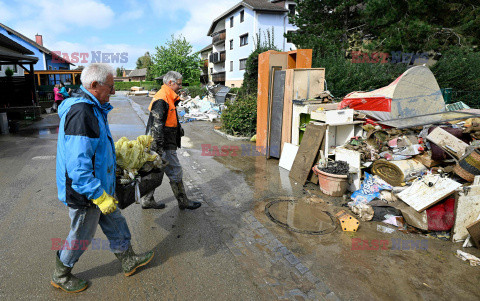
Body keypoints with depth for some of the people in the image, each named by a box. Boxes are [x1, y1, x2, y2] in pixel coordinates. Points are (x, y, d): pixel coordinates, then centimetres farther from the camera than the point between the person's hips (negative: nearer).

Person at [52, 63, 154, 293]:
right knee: (81, 237, 12)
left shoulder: (91, 108, 7)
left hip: (96, 186, 10)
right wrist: (100, 196, -26)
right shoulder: (81, 114, -28)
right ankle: (60, 277, 37)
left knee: (114, 224, 20)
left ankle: (128, 261, 38)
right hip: (84, 193, -10)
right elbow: (78, 166, -31)